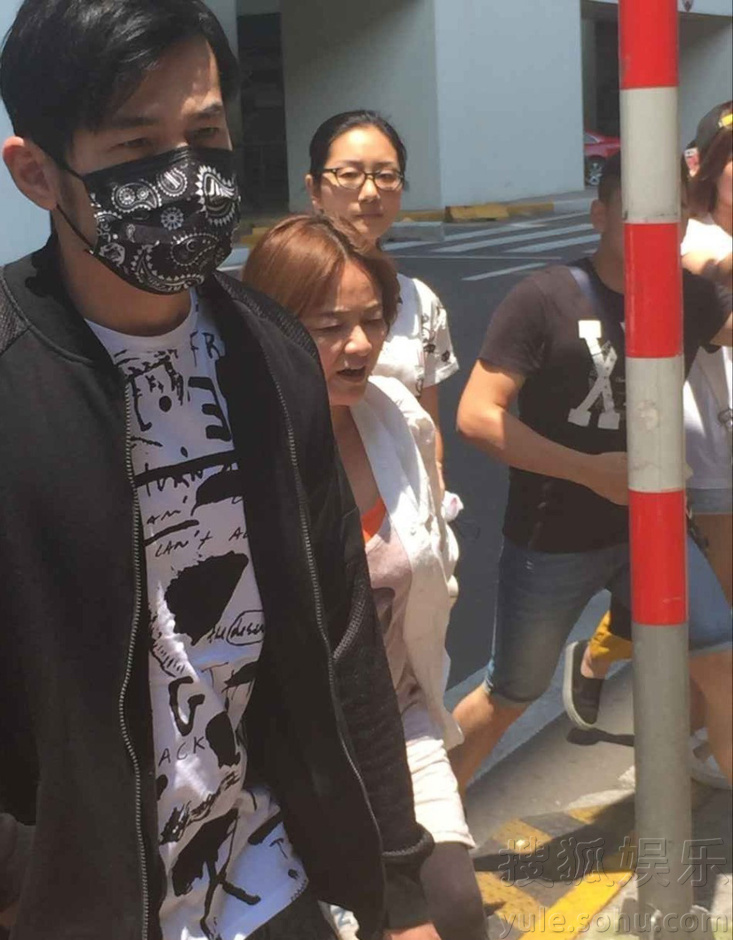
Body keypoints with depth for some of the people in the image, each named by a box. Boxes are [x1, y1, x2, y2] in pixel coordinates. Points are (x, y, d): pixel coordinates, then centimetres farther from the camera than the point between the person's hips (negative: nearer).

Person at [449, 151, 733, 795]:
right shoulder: (545, 300, -17)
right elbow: (477, 416, -20)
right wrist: (592, 470, -22)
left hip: (648, 529, 4)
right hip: (551, 542, -4)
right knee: (508, 699, 11)